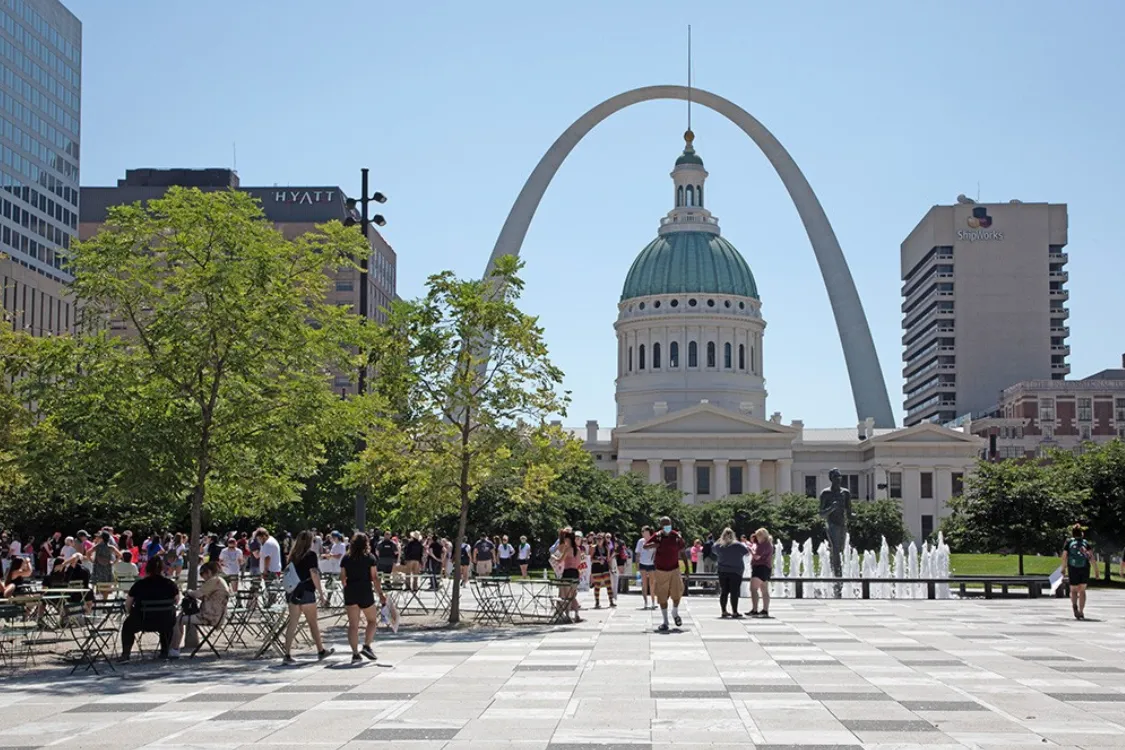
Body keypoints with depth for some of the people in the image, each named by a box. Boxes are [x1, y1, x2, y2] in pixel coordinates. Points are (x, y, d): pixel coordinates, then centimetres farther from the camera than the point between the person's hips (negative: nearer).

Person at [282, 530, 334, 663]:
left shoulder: (293, 555, 11)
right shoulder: (311, 554, -6)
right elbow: (314, 574, -11)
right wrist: (321, 592, -7)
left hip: (292, 592, 5)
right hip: (306, 592, -5)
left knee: (292, 623, 5)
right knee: (313, 622, 6)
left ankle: (287, 654, 0)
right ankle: (321, 651, 17)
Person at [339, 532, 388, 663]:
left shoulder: (346, 559, 6)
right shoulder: (370, 558, -2)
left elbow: (342, 578, 7)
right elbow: (375, 578, -6)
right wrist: (381, 594, -3)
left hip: (350, 593, 3)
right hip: (365, 592, -3)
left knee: (353, 624, 5)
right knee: (372, 620, 13)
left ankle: (355, 653, 0)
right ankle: (366, 646, -2)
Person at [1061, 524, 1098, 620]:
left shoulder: (1069, 542, 3)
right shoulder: (1086, 543, 6)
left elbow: (1064, 557, -3)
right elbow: (1091, 557, -5)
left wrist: (1063, 569, 6)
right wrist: (1096, 570, -5)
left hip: (1073, 569, -1)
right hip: (1085, 569, 1)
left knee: (1073, 590, 10)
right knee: (1082, 590, 13)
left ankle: (1074, 605, -19)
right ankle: (1081, 612, 8)